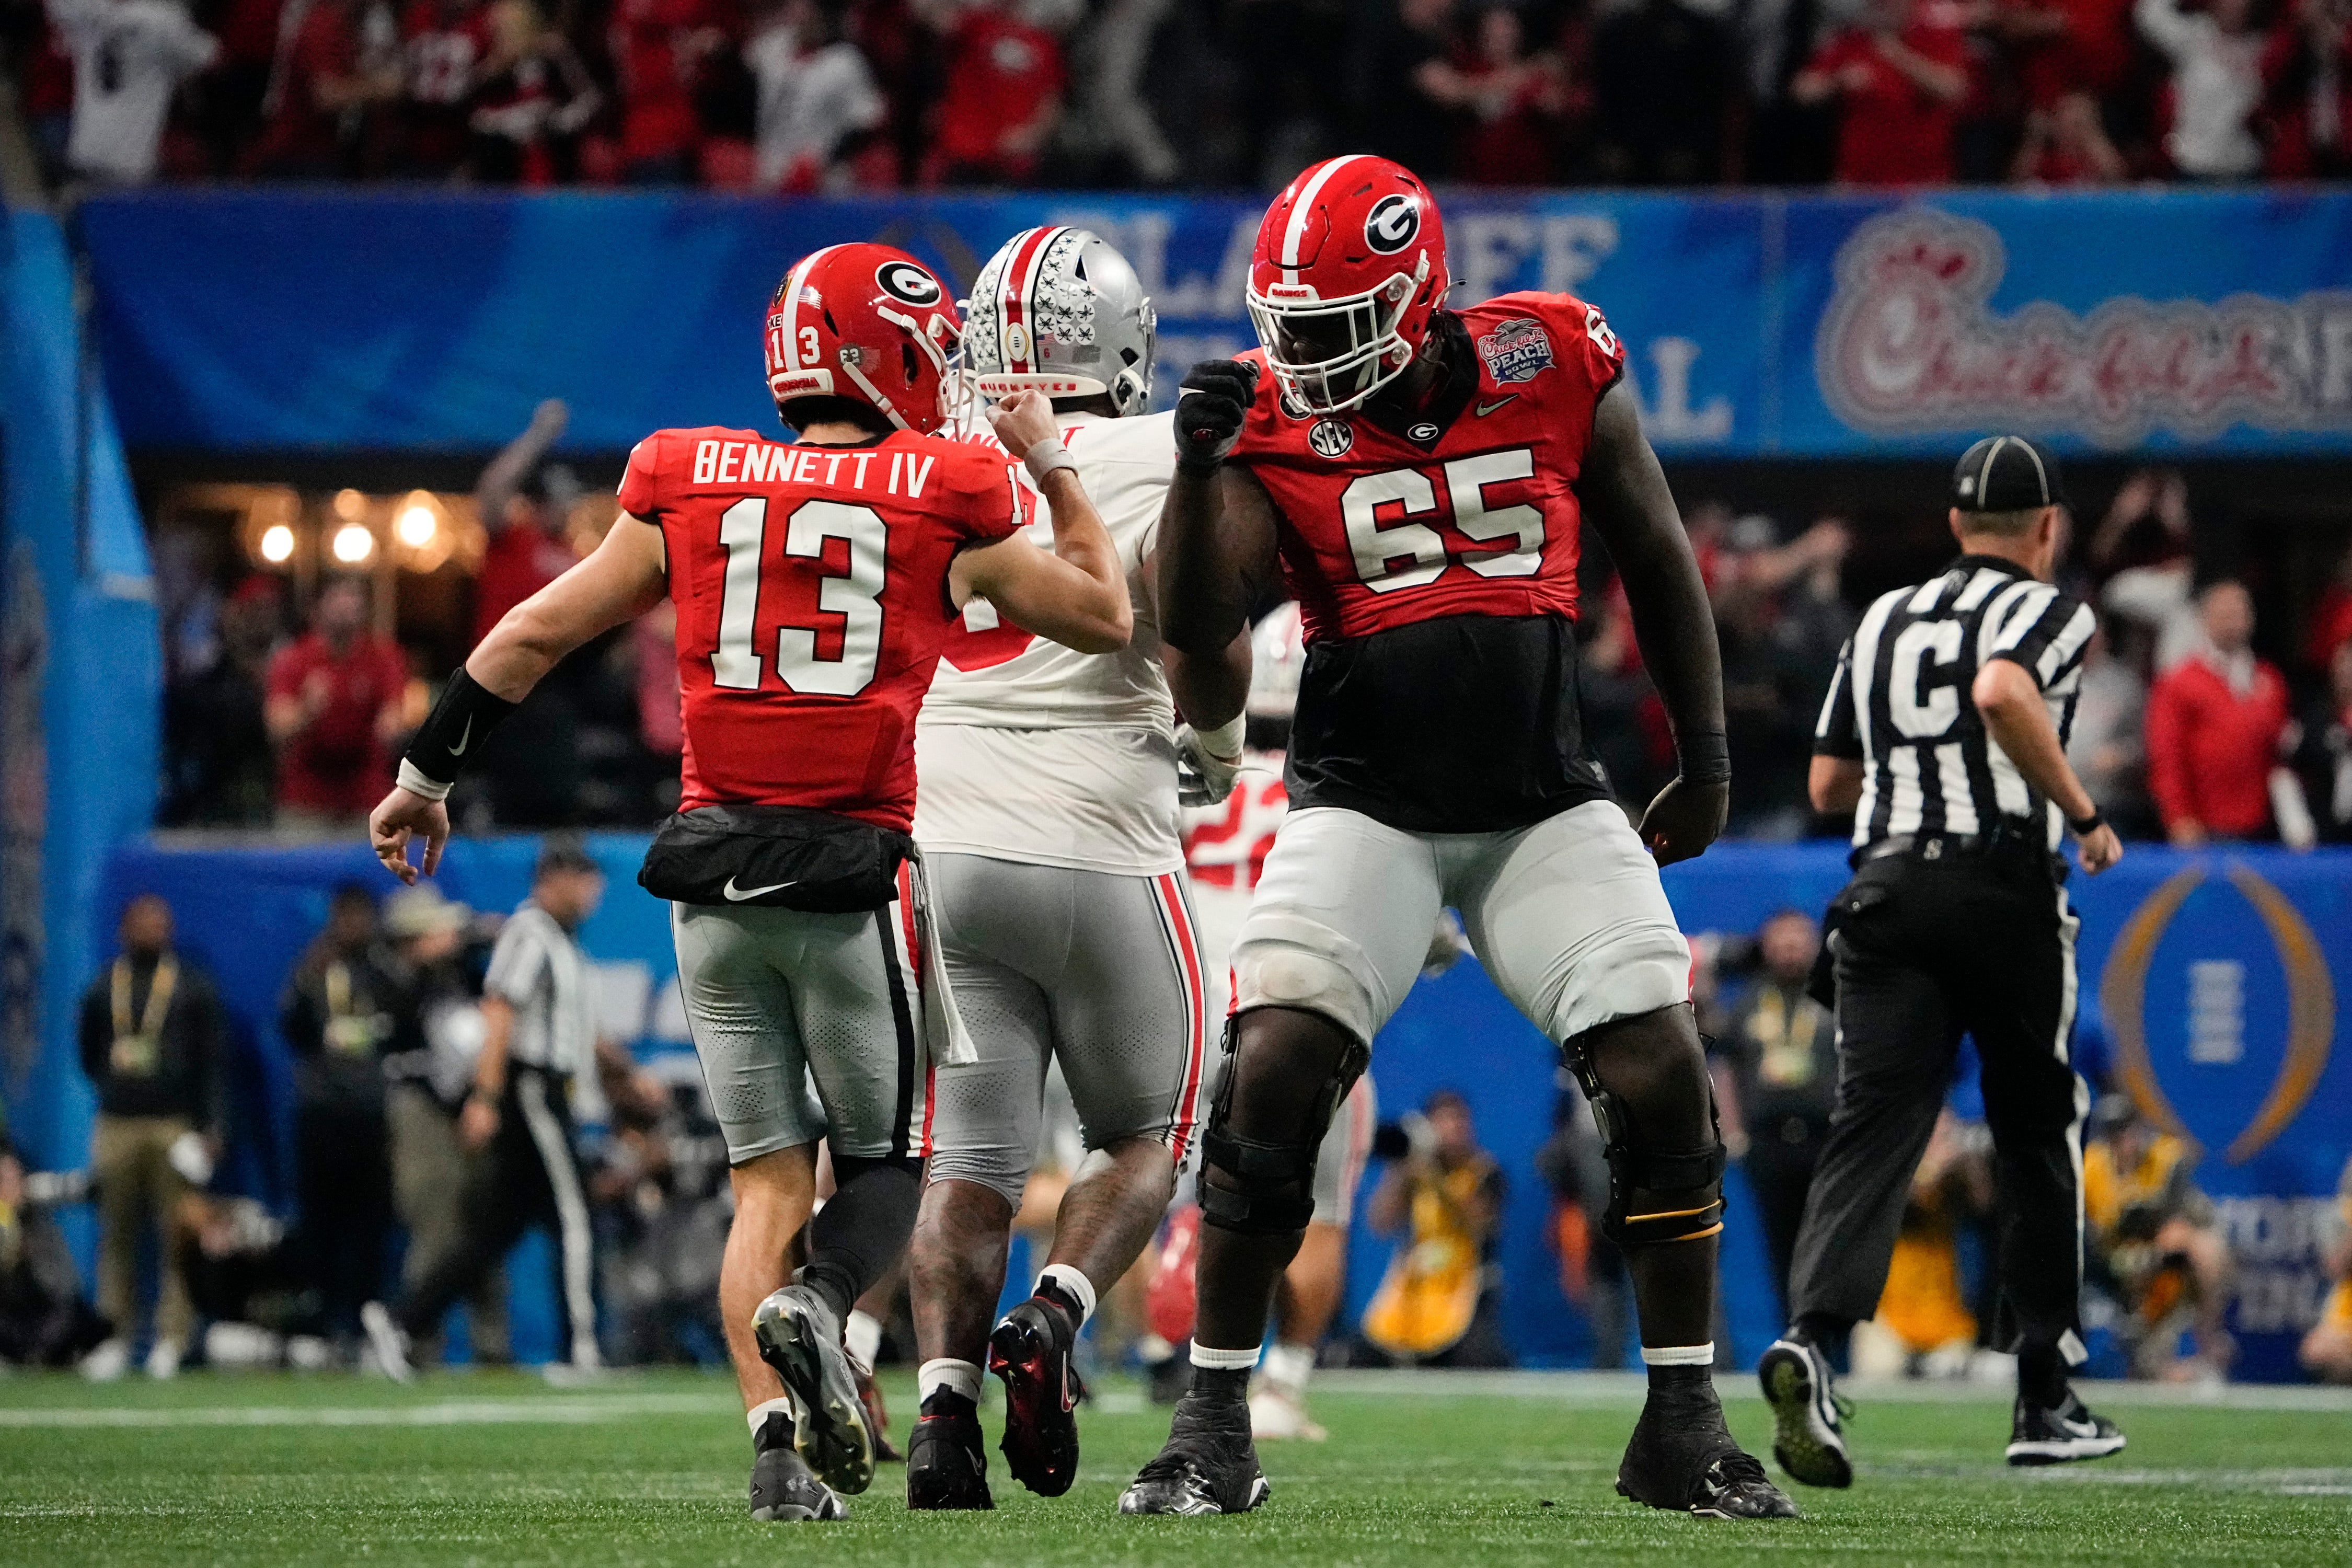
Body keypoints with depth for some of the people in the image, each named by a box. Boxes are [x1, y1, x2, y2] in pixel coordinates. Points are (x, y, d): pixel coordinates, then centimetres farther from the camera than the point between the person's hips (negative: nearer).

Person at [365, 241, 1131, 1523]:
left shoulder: (688, 491, 6)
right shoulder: (948, 504, -1)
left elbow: (537, 630, 10)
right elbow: (1106, 618, 11)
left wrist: (427, 774, 21)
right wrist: (1052, 467, 22)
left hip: (714, 875, 3)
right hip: (856, 871, -3)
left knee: (767, 1178, 10)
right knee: (885, 1160, 12)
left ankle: (778, 1443, -9)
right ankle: (822, 1304, -21)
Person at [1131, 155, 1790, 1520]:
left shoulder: (1555, 374, -5)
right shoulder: (1278, 424, -5)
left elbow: (1660, 566, 9)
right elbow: (1197, 629, -13)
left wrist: (1708, 766, 12)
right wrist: (1201, 466, -27)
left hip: (1549, 810, 1)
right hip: (1365, 807, -1)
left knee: (1665, 1082, -9)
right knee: (1272, 1078, -17)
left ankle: (1684, 1429, 5)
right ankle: (1214, 1430, -5)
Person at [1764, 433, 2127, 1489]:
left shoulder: (1882, 621, 20)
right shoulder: (2047, 611, 3)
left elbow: (1828, 786, 22)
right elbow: (2004, 692, -20)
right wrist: (2081, 813, -11)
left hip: (1885, 887, 4)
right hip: (2004, 888, -4)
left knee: (1872, 1127, -8)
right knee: (2039, 1142, 11)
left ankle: (1810, 1339, -34)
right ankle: (2046, 1402, 15)